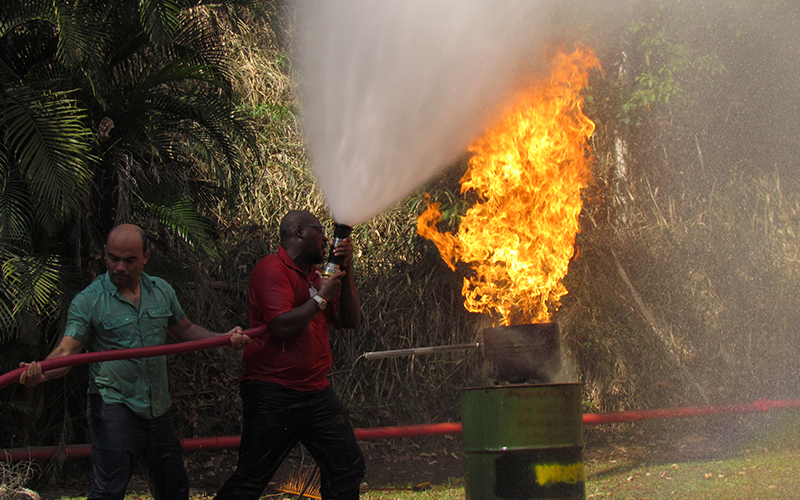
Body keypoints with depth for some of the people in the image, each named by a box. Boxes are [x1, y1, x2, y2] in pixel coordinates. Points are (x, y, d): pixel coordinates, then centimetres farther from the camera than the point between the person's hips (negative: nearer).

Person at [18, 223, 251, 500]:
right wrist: (41, 371, -34)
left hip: (158, 410, 6)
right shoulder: (87, 301, -7)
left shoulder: (162, 290, 9)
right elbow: (66, 351, -13)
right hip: (115, 405, -5)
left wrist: (225, 339, 8)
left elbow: (185, 330, 22)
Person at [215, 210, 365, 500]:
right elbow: (283, 326, -22)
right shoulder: (272, 269, -9)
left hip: (317, 394, 8)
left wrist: (346, 271, 2)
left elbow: (351, 320, 12)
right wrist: (321, 298, -11)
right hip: (273, 394, -8)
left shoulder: (315, 277, 17)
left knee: (348, 468, 8)